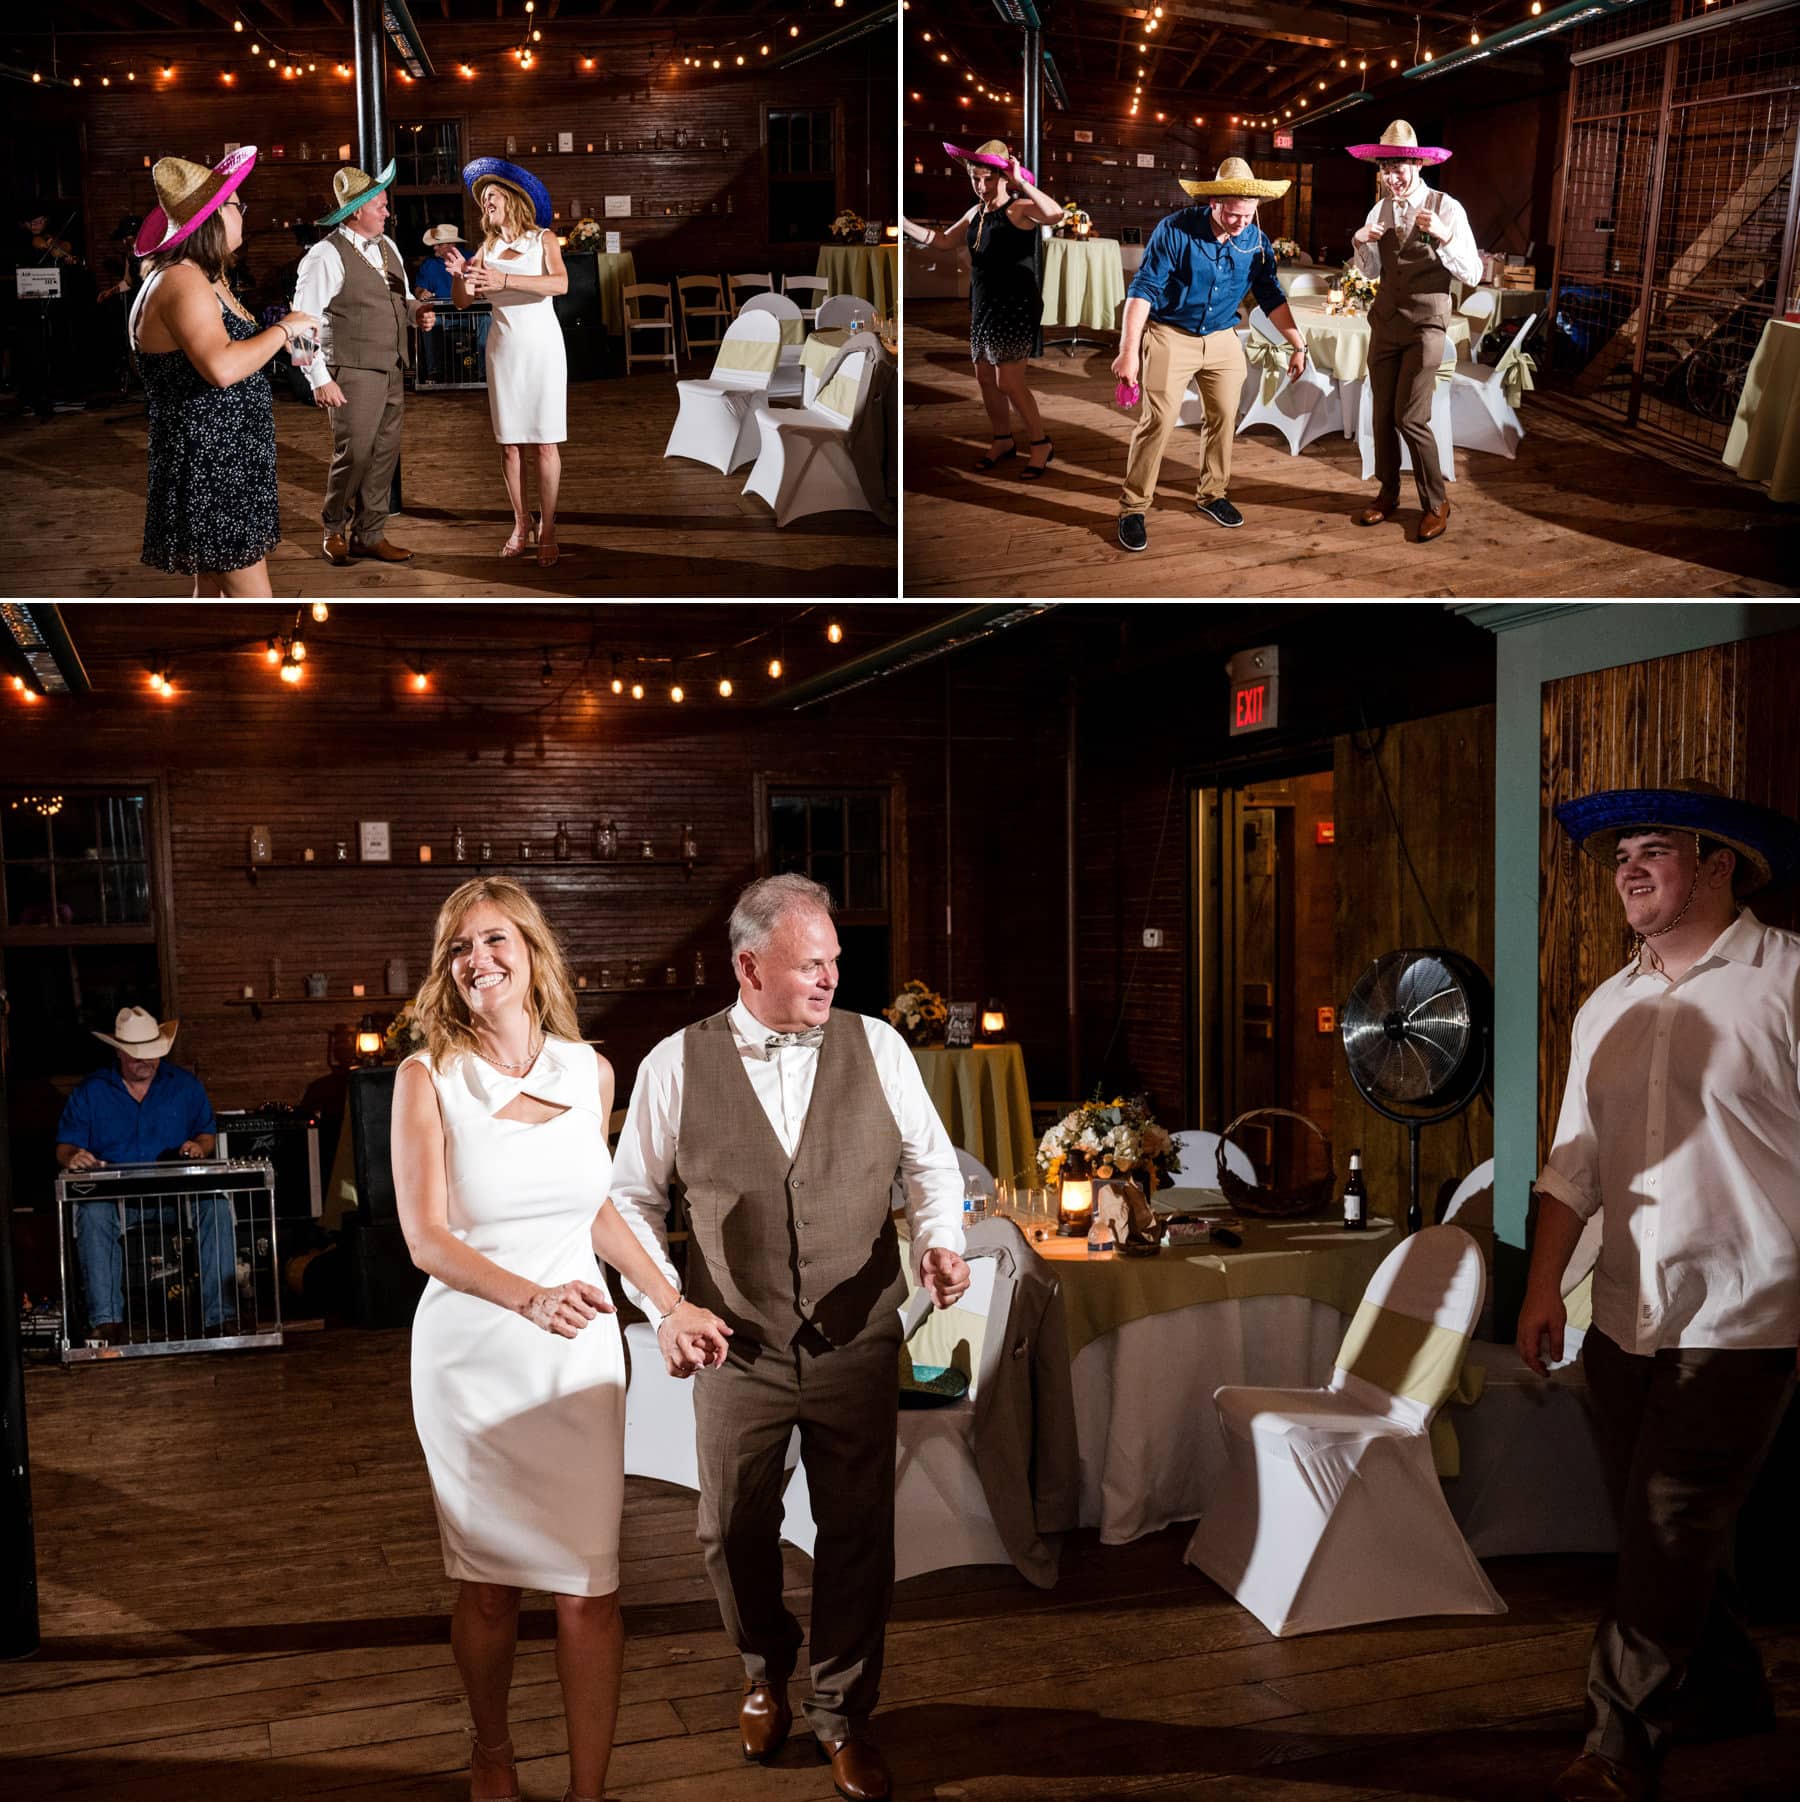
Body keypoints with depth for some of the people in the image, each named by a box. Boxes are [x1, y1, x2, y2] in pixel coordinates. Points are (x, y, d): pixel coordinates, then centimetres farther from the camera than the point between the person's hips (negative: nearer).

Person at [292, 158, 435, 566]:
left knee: (385, 454, 9)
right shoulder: (326, 255, -11)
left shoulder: (387, 246, 13)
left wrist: (417, 311, 3)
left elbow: (400, 296, 27)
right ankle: (334, 529, 14)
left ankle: (369, 535, 19)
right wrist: (320, 380, -17)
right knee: (354, 454, -7)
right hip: (353, 374, -8)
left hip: (392, 370, 8)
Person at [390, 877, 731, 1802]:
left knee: (588, 1587, 0)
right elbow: (426, 1238, -14)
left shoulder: (590, 1073, 3)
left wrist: (672, 1304, 14)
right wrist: (530, 1298, -30)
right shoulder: (428, 1079, -7)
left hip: (578, 1352, 2)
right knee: (489, 1583, 10)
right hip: (473, 1354, -2)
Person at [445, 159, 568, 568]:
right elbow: (462, 301, 3)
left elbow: (560, 284, -19)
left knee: (544, 441, -4)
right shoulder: (487, 248, 10)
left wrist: (505, 280, -30)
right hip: (503, 348, 3)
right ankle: (521, 523, 13)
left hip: (542, 346, -3)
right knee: (509, 442, 3)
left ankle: (547, 528, 1)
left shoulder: (543, 239, 0)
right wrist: (459, 274, -19)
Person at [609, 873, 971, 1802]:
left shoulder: (878, 1046, -5)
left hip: (858, 1347, 0)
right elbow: (631, 1197, 2)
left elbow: (931, 1161, 5)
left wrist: (939, 1238, -14)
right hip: (738, 1352, 0)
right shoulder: (676, 1065, -7)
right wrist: (664, 1306, -8)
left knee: (858, 1535, 10)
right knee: (732, 1535, 15)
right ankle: (766, 1674, 46)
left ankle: (842, 1713, 34)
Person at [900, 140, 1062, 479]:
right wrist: (903, 224, 15)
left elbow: (1055, 214, -34)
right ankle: (1003, 441, 29)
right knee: (985, 378, 13)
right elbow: (940, 239, 22)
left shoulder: (1020, 208, -12)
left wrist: (1021, 182, -29)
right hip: (982, 306, 8)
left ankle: (1041, 444, 5)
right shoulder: (976, 212, 10)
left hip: (1016, 307, -8)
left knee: (1009, 383, -10)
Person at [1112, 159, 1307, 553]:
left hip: (1223, 339, 5)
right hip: (1170, 336, -5)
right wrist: (1129, 350, -25)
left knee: (1225, 418, 9)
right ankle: (1133, 507, -2)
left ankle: (1212, 494, 28)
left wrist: (1298, 345, 1)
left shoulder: (1256, 240, -6)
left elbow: (1271, 297, 4)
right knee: (1158, 420, -10)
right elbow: (1143, 289, -19)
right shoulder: (1176, 230, -19)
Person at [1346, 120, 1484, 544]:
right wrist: (1360, 242, -4)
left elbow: (1473, 274, -13)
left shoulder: (1446, 208, -10)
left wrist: (1443, 236, -28)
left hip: (1425, 325, -5)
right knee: (1382, 414, 9)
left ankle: (1436, 503, 8)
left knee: (1411, 418, -8)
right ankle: (1387, 496, 24)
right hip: (1385, 321, 6)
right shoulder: (1380, 209, 6)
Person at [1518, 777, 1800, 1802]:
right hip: (1627, 1318, 6)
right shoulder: (1609, 1007, 11)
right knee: (1663, 1526, 16)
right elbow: (1577, 1159, 13)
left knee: (1671, 1532, -2)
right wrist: (1545, 1285, 7)